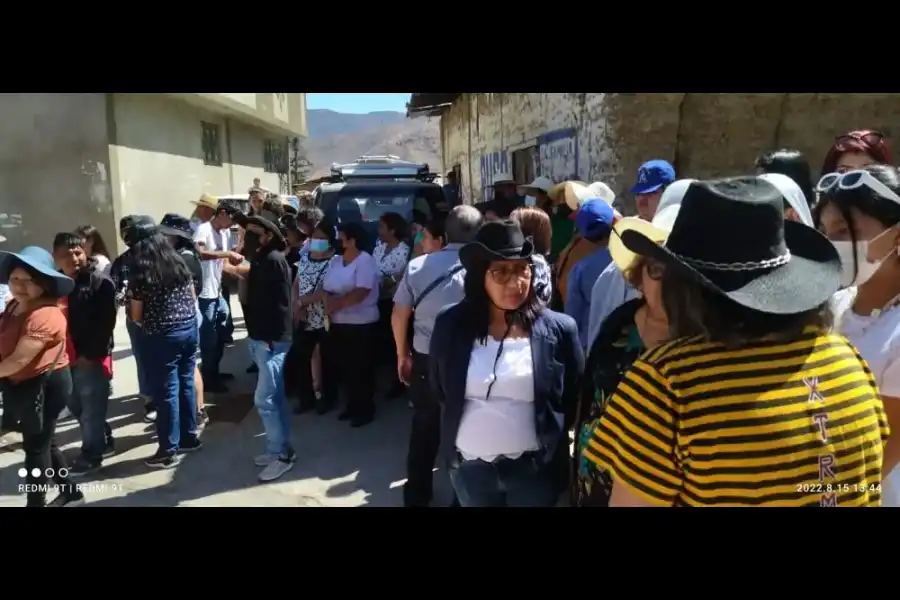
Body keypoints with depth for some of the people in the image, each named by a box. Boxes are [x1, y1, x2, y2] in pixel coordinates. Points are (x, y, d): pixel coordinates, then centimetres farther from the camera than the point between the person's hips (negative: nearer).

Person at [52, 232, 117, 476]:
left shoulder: (100, 282, -11)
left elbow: (106, 322, -15)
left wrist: (90, 354, -16)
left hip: (91, 357, -7)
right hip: (66, 357, 7)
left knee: (92, 409, 5)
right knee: (76, 405, 18)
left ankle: (91, 455, 20)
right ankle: (104, 442, 35)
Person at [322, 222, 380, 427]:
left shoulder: (365, 261, -13)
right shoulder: (335, 261, 10)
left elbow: (361, 293, -23)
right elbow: (327, 288, 7)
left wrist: (336, 303, -20)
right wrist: (328, 305, -13)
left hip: (361, 324, -7)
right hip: (338, 324, 7)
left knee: (361, 370, 2)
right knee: (342, 368, 14)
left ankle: (366, 410, 17)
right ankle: (352, 405, 31)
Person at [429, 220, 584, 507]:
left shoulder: (559, 328, -10)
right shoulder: (451, 324, -6)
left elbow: (574, 400, 0)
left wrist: (553, 444, 3)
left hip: (535, 469, -1)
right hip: (469, 467, 2)